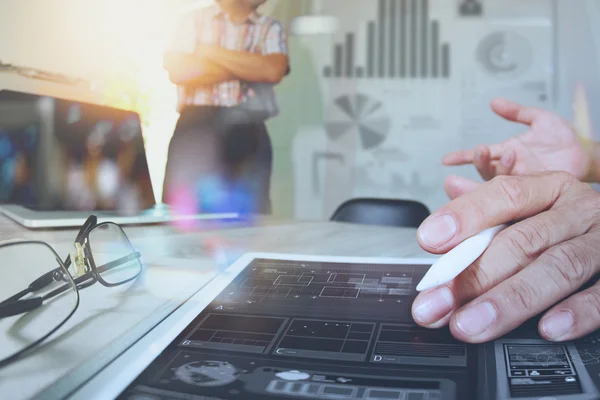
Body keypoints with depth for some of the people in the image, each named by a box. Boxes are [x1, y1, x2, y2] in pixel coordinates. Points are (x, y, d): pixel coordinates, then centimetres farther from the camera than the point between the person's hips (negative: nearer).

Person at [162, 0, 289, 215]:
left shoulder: (271, 29, 12)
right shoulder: (195, 20, 10)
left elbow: (273, 70, -9)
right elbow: (178, 71, -6)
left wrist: (212, 52, -4)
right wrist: (249, 68, -3)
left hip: (247, 133, 1)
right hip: (196, 129, 0)